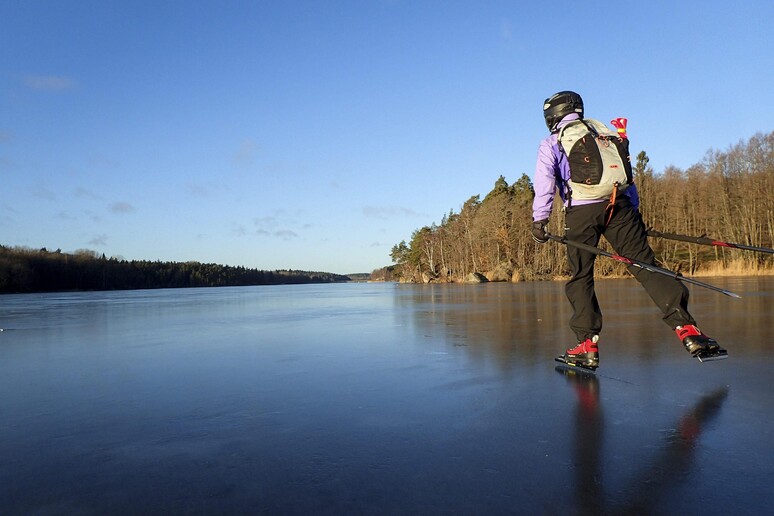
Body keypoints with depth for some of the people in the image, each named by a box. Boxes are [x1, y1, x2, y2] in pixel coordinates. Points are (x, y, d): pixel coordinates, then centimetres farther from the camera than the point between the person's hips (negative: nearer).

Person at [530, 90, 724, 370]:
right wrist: (634, 210, 25)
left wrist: (539, 219, -5)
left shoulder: (550, 144, 14)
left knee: (581, 277, 4)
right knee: (646, 265, -1)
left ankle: (587, 346, -1)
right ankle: (686, 329, -14)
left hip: (580, 211, -3)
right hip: (618, 205, 3)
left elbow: (544, 182, -1)